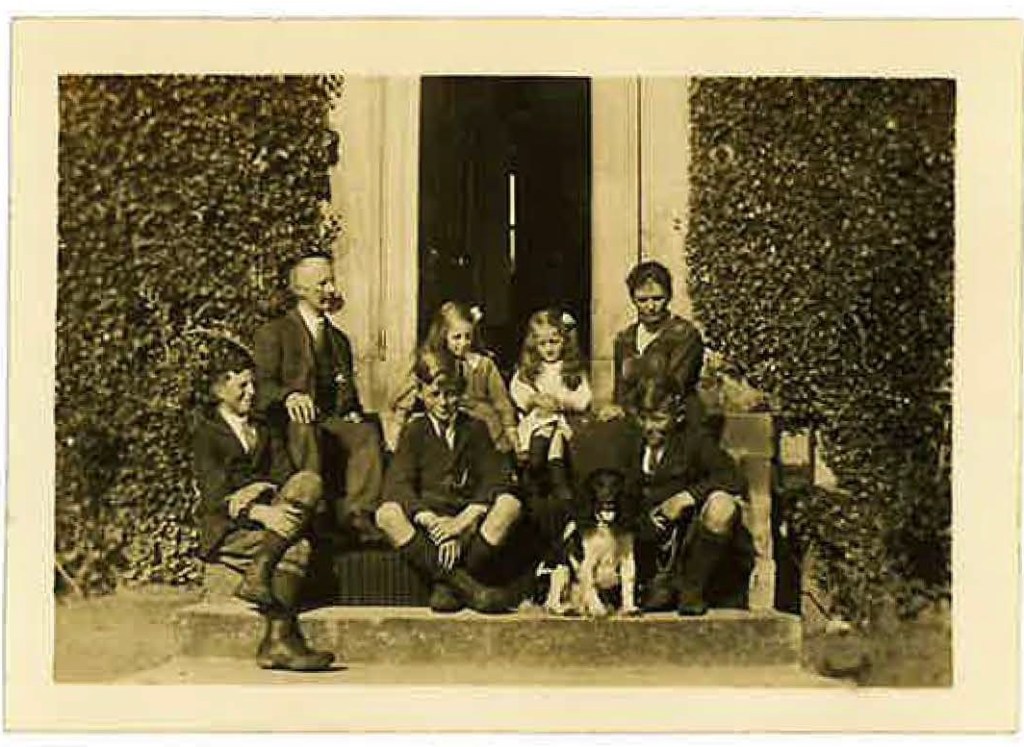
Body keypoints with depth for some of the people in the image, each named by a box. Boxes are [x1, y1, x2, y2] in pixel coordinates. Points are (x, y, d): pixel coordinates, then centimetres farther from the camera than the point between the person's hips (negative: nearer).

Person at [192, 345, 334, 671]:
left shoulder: (263, 430, 24)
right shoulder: (206, 432, 4)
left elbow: (285, 476, 12)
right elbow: (213, 495, -9)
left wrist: (263, 488, -13)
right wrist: (257, 512, -28)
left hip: (266, 518, 5)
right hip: (224, 528, -5)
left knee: (309, 482, -29)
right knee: (295, 549, -33)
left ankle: (258, 573, -37)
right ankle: (282, 640, -37)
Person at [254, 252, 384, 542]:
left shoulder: (340, 339, 27)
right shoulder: (273, 332, 9)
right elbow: (263, 385, -5)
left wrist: (353, 413, 5)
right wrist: (290, 395, -28)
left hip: (335, 421, 4)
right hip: (292, 425, -4)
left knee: (369, 431, -29)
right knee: (306, 432, -39)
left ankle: (356, 513, -38)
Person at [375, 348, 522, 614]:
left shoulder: (474, 429, 15)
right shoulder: (414, 432, 12)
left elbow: (497, 479, 1)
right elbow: (397, 485, -4)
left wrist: (463, 520, -17)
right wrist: (433, 522, -22)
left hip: (468, 522, 1)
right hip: (425, 520, -1)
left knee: (509, 505, -28)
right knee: (387, 514, -32)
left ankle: (448, 586, -30)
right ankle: (465, 585, -39)